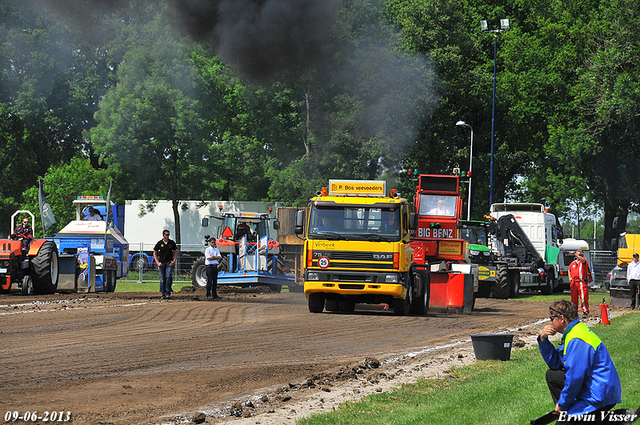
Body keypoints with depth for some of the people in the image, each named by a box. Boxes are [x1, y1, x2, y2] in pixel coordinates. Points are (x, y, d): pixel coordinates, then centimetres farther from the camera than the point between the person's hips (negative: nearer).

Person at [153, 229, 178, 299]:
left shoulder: (172, 243, 5)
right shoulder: (159, 243, 3)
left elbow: (175, 252, 13)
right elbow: (155, 253, 8)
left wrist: (174, 261, -2)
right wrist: (158, 262, -2)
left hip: (169, 262, -1)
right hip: (162, 263, 1)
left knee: (168, 276, -16)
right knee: (162, 279, 3)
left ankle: (168, 293, -13)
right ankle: (163, 294, 9)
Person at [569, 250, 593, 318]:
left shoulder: (584, 261, 1)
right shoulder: (573, 263, 18)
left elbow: (582, 259, -24)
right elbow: (569, 270, 35)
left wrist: (574, 254, -32)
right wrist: (570, 277, 17)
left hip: (582, 282, -6)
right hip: (574, 283, 6)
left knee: (583, 298, -11)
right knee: (574, 298, 9)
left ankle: (585, 312, -10)